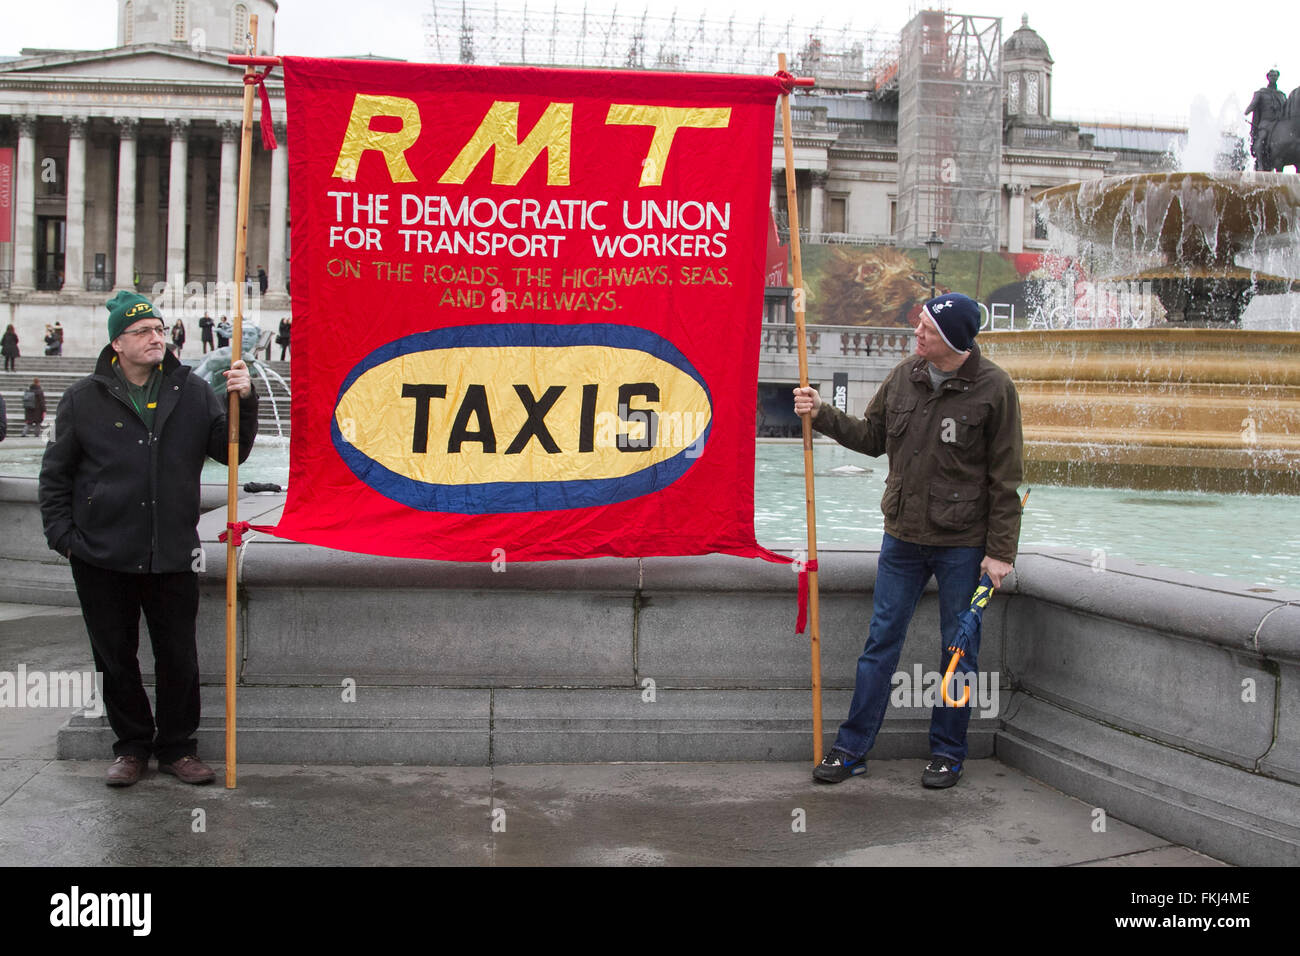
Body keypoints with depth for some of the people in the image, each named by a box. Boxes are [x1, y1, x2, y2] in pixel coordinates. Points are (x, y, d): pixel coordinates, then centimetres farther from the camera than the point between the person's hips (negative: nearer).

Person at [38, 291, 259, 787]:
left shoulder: (192, 392, 4)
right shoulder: (84, 398, 1)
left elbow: (230, 450, 3)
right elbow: (55, 474, 8)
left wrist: (243, 402, -12)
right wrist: (62, 533, 0)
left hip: (171, 556, 1)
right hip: (101, 558, 0)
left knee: (179, 657, 6)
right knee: (116, 658, 10)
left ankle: (176, 746, 22)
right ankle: (132, 746, 26)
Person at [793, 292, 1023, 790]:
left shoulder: (993, 388, -11)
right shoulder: (904, 376, 2)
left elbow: (1005, 478, -8)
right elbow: (871, 437, 14)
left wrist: (1000, 551, -10)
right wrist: (822, 413, 1)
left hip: (962, 544, -4)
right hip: (902, 537, 4)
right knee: (881, 641, 9)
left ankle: (948, 752, 24)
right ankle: (851, 748, 17)